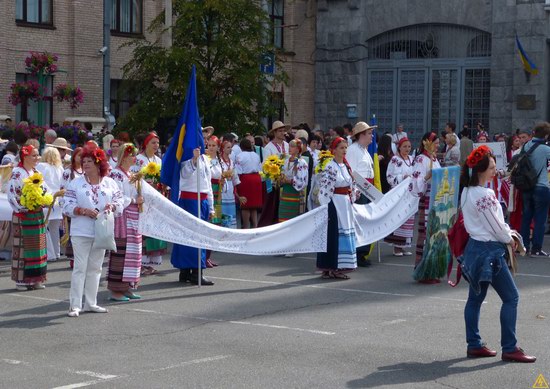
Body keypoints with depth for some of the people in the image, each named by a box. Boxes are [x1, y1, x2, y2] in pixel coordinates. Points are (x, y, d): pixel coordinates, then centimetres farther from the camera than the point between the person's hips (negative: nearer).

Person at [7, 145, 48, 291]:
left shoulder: (36, 172, 13)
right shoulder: (17, 173, -10)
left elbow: (43, 191, 18)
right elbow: (12, 194, -15)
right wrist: (22, 208, -18)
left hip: (38, 214, 7)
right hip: (23, 215, -7)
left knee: (38, 245, 9)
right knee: (23, 247, -3)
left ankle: (35, 279, 16)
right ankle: (21, 280, 2)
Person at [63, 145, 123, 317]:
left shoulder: (110, 183, 8)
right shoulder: (75, 183, 1)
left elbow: (120, 204, 8)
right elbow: (67, 206, -4)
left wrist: (112, 206, -14)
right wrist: (83, 211, -19)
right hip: (81, 232, -3)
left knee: (95, 268, 10)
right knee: (80, 267, -7)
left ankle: (91, 303, 18)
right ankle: (75, 305, -4)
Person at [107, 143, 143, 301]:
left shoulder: (129, 174, 18)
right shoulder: (116, 174, -12)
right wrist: (134, 201, -14)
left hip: (132, 220, 10)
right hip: (121, 219, -10)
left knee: (132, 253, 11)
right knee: (120, 254, -8)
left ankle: (126, 288, 18)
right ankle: (115, 291, -4)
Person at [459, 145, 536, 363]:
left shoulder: (466, 192, 6)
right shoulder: (485, 195, -23)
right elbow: (496, 226, -16)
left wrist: (506, 234, 8)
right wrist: (509, 239, 1)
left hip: (475, 247, 10)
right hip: (489, 250, -10)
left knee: (475, 297, 13)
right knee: (511, 297, -1)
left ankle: (474, 345, 20)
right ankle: (509, 349, 1)